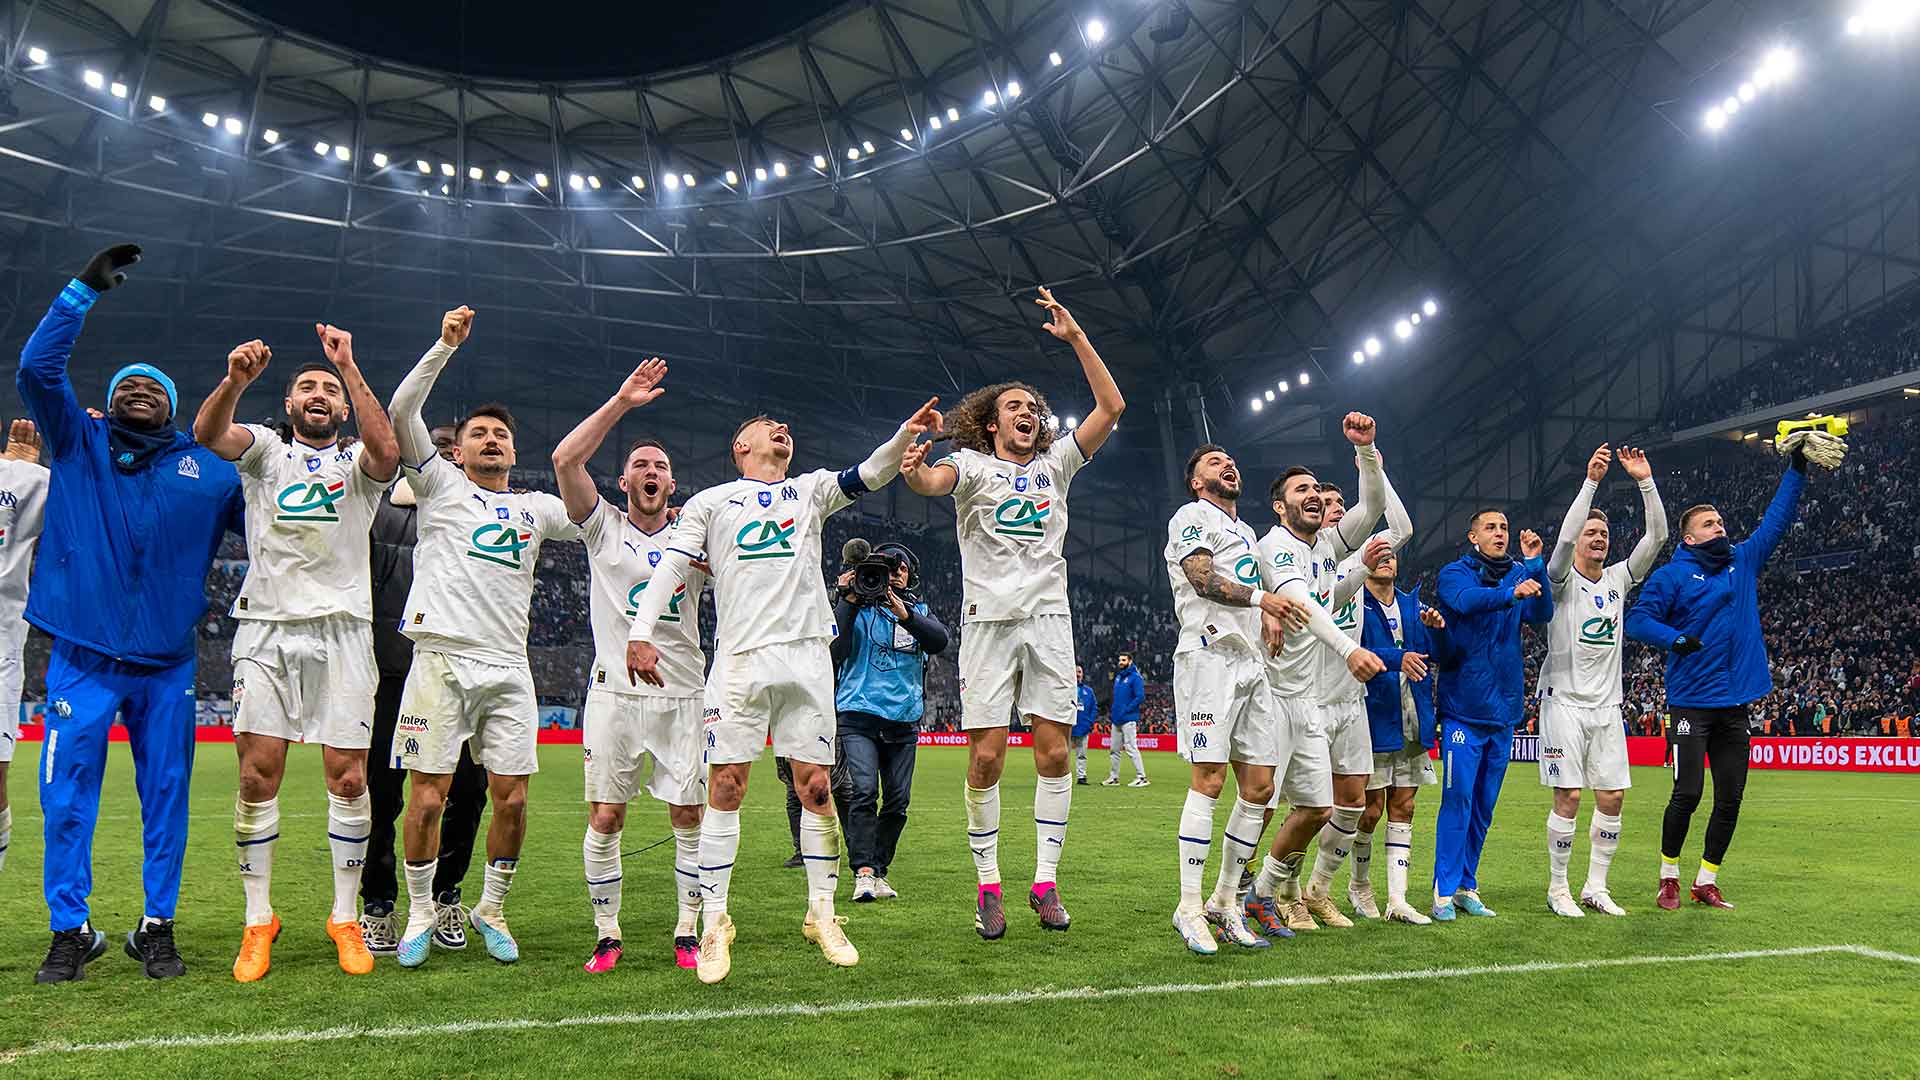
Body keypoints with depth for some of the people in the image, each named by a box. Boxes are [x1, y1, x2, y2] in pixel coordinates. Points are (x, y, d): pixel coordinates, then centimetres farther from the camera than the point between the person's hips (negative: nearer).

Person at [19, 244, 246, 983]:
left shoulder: (207, 470, 9)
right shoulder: (77, 444, 7)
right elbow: (37, 370, -4)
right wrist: (83, 290, -5)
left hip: (167, 667, 1)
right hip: (82, 661, -1)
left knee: (166, 798, 6)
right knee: (67, 797, 1)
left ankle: (157, 928, 17)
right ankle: (70, 931, 14)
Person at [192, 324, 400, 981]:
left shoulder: (356, 463, 12)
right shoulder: (264, 450, 14)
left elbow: (386, 451, -13)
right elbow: (207, 433, -8)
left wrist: (349, 367, -15)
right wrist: (236, 379, -28)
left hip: (342, 631, 0)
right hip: (267, 630, 1)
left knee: (347, 778, -2)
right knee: (257, 777, -3)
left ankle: (346, 917, 9)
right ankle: (258, 920, 9)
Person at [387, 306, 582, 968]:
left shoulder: (537, 508, 20)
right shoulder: (440, 486, 12)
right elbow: (400, 413, 1)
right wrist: (445, 346, -4)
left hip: (509, 669, 3)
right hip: (442, 658, -3)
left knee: (512, 799, 1)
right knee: (427, 798, -3)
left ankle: (491, 909, 20)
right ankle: (420, 914, 15)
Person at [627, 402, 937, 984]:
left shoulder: (811, 489, 19)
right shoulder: (711, 501, 13)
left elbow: (870, 474, 5)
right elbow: (672, 566, 4)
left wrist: (907, 433, -13)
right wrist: (641, 632, -10)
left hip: (806, 654, 2)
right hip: (741, 657, -2)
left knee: (816, 787, 1)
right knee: (726, 788, -4)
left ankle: (822, 914, 14)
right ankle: (714, 923, 6)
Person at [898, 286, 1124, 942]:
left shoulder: (1056, 463, 17)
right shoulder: (972, 465, 7)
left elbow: (1111, 406, 10)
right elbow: (933, 481, -15)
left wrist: (1075, 337, 4)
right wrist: (910, 467, -39)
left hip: (1048, 618, 3)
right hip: (989, 620, -3)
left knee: (1053, 752, -2)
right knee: (986, 757, -6)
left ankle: (1045, 881, 7)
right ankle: (988, 887, 6)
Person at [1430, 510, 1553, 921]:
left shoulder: (1520, 574, 9)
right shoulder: (1455, 573, -3)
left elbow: (1542, 613, -7)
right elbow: (1467, 600, -24)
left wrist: (1535, 563, -19)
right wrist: (1512, 593, -41)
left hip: (1504, 708, 5)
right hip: (1463, 707, -5)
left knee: (1484, 805, 11)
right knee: (1458, 799, -8)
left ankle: (1467, 886, 21)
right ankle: (1444, 892, -1)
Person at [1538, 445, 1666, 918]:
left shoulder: (1618, 578, 12)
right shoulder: (1561, 579, -3)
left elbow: (1656, 537, 3)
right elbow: (1565, 538, -22)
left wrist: (1645, 482, -7)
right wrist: (1591, 481, -27)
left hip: (1607, 705, 5)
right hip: (1565, 701, -5)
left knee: (1612, 798, 4)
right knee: (1568, 797, -6)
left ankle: (1595, 887, 15)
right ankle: (1558, 890, 4)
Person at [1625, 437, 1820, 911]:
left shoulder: (1743, 561, 13)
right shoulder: (1672, 575, -3)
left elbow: (1777, 519, 16)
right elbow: (1638, 619, -8)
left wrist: (1797, 469, 9)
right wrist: (1674, 639, -24)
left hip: (1736, 702, 5)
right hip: (1692, 704, -5)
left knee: (1730, 800, 7)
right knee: (1687, 795, -7)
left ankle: (1706, 882, 19)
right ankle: (1669, 878, 10)